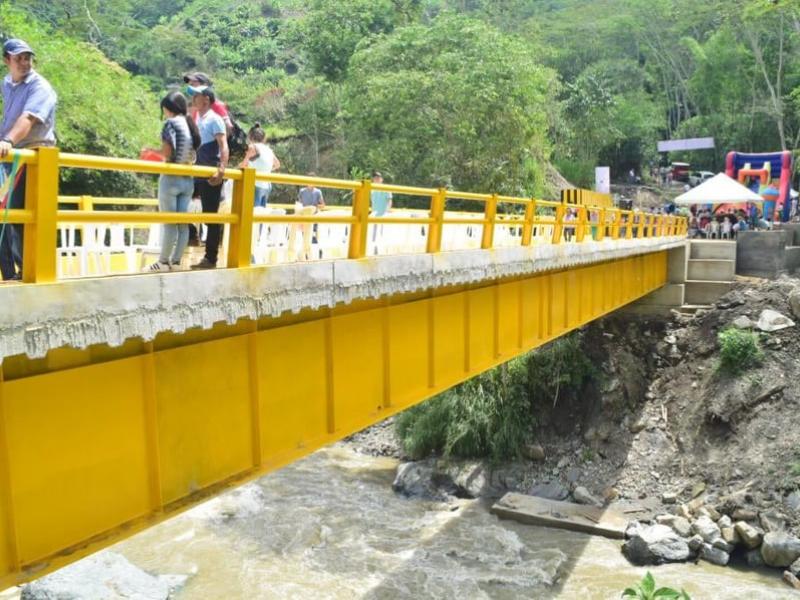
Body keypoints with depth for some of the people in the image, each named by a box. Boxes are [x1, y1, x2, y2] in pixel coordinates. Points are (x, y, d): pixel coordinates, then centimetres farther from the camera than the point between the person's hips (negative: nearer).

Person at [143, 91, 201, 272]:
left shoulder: (171, 122, -8)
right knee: (182, 223, 5)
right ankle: (175, 262, 8)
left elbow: (167, 152, -15)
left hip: (171, 178, -7)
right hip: (188, 180, 7)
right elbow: (193, 156, 11)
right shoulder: (191, 125, 12)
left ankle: (163, 262, 2)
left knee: (169, 223, -3)